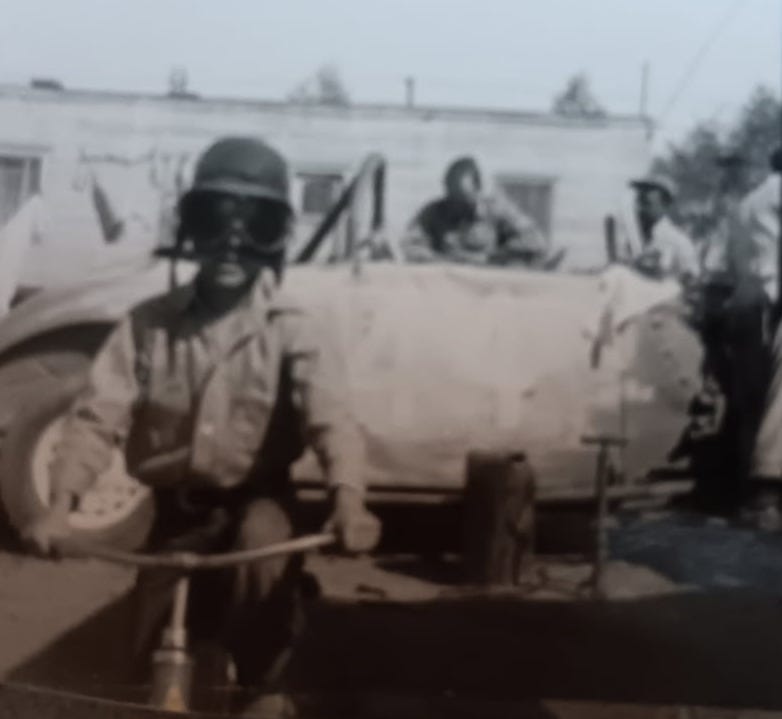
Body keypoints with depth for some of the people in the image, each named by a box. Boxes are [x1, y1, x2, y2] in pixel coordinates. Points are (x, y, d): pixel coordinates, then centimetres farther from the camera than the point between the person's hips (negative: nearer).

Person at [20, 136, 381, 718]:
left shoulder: (295, 332, -14)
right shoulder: (148, 325, -9)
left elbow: (331, 416, -28)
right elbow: (99, 415, -15)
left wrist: (348, 500, -48)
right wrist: (60, 506, -31)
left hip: (255, 499, -2)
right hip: (177, 507, 2)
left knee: (264, 540, -36)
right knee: (155, 658, 9)